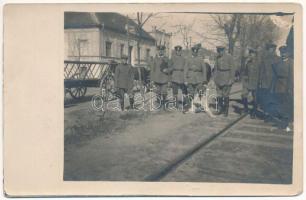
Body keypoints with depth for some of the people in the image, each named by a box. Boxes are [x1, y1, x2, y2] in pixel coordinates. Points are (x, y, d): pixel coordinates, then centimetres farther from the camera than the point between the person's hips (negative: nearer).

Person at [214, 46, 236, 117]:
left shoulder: (229, 57, -10)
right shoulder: (217, 57, 7)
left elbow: (233, 68, -9)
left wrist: (231, 79, -13)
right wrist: (215, 77, 12)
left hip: (226, 78, -5)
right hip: (219, 79, 5)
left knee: (225, 95, -2)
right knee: (219, 95, 7)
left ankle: (226, 111, 8)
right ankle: (220, 109, 16)